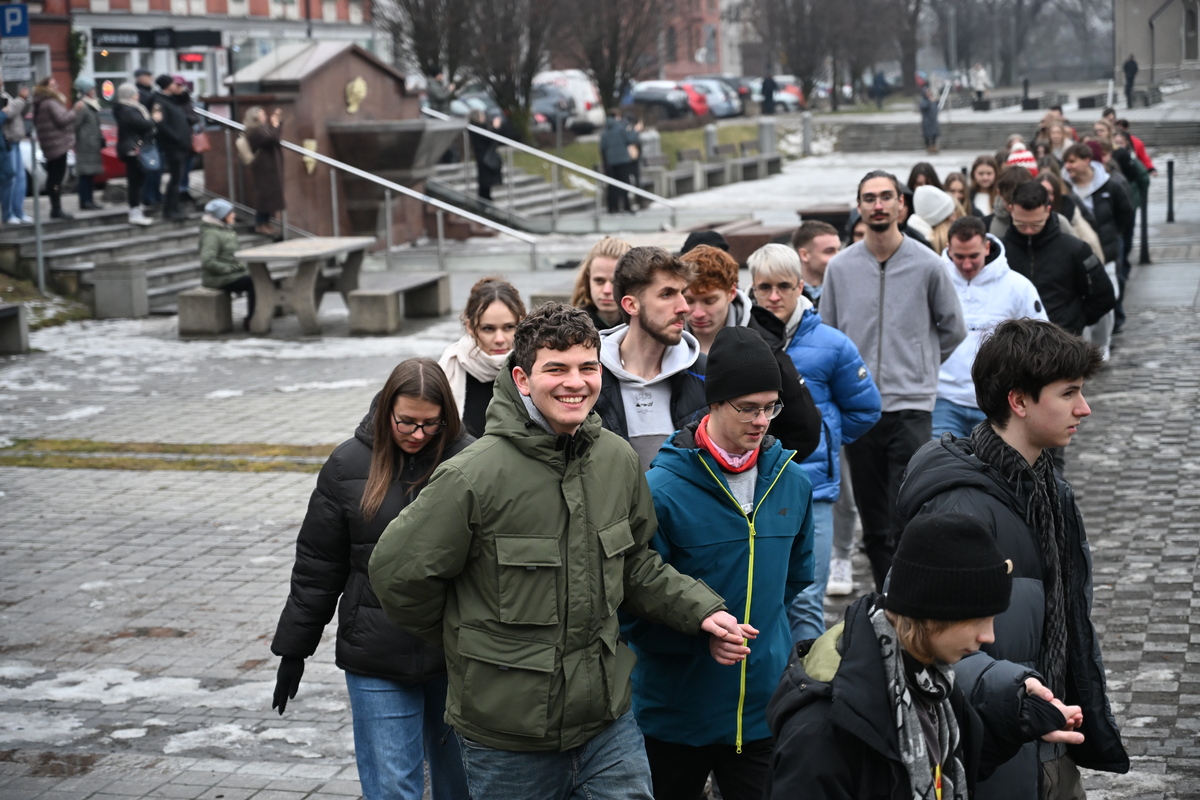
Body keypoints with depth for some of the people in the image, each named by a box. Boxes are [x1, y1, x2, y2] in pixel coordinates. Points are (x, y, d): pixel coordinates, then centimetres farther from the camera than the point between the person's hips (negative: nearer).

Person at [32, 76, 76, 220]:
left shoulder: (40, 103, 17)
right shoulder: (51, 103, -15)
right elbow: (62, 119, -22)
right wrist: (75, 109, -12)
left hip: (50, 146, 10)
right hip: (58, 143, -10)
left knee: (53, 177, 12)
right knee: (57, 177, -10)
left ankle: (55, 208, 15)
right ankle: (56, 209, -11)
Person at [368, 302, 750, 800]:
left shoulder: (618, 460, 1)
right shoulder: (474, 476, -18)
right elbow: (397, 572, -9)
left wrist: (700, 611, 0)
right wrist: (462, 640, 5)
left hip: (609, 719, 4)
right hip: (508, 739, -4)